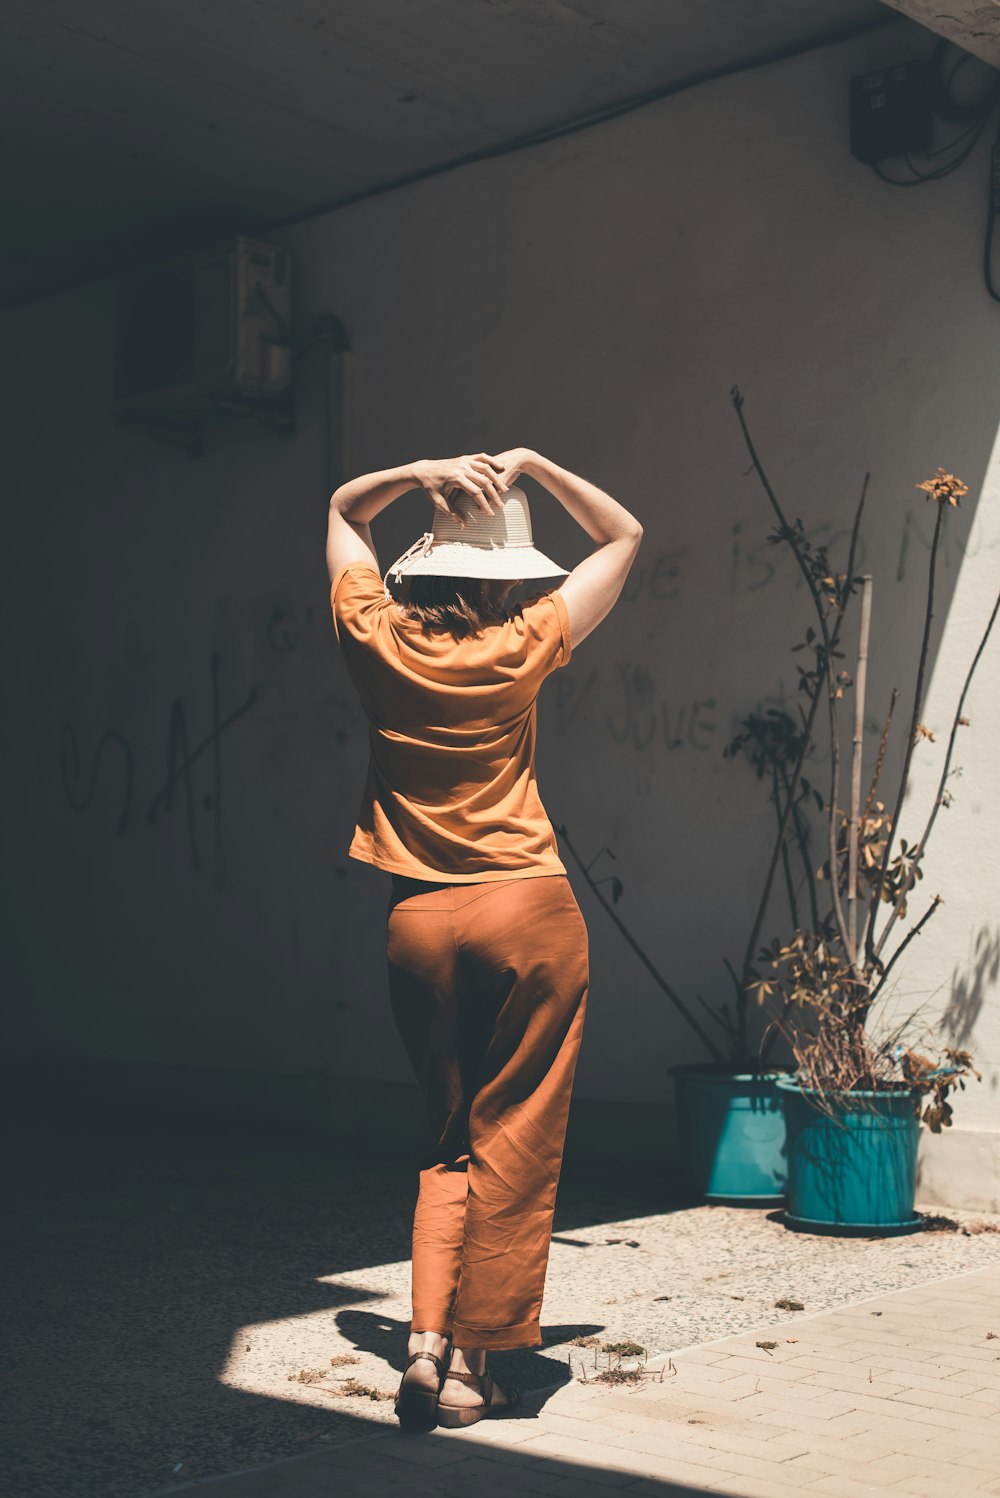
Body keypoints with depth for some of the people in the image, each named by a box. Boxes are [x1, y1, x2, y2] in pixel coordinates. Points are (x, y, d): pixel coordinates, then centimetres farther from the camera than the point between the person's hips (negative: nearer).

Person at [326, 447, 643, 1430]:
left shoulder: (377, 638, 1)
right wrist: (529, 464, 4)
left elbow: (342, 511, 21)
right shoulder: (519, 649, -5)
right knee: (514, 1142, 4)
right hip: (527, 909, -3)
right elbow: (623, 535, 10)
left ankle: (427, 1340, 4)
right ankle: (472, 1362, 6)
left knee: (450, 1142, 15)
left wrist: (422, 473, 5)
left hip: (417, 921, 4)